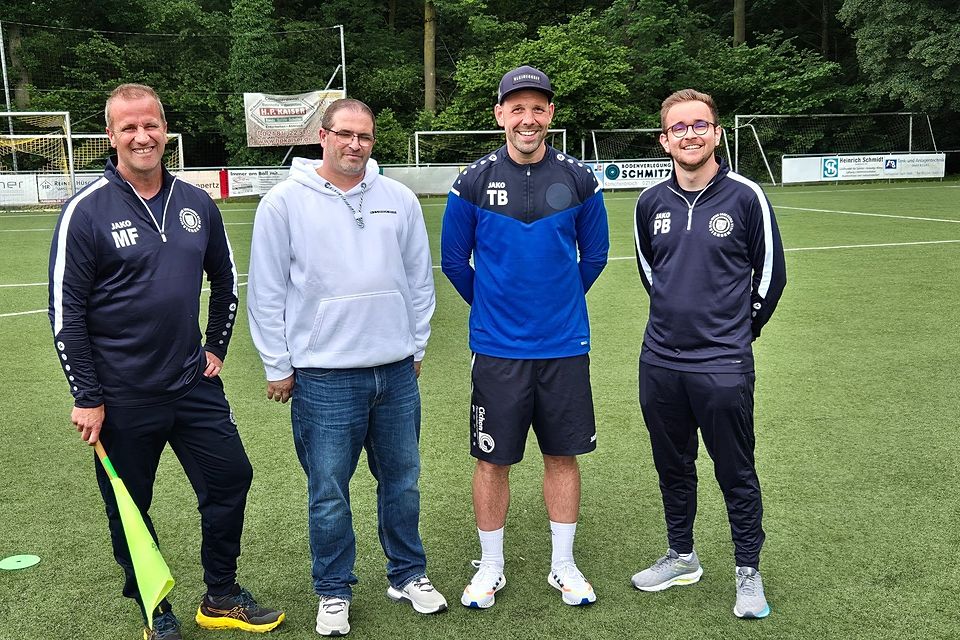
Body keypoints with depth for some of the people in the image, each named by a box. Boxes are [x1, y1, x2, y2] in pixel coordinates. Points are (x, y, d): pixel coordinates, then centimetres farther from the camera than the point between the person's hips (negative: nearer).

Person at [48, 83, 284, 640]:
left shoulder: (197, 204, 3)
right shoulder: (87, 211, -10)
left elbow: (225, 281, 17)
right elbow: (66, 311, -9)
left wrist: (217, 349, 11)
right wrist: (87, 398, -10)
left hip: (194, 385, 4)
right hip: (123, 399, -4)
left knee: (231, 479, 9)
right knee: (129, 509, 9)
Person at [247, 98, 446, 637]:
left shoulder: (400, 199, 6)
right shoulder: (285, 202, -3)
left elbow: (420, 278, 13)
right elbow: (267, 293, -1)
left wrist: (417, 346, 12)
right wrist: (278, 367, -1)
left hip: (397, 372, 3)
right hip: (323, 377, -3)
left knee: (402, 480, 14)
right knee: (329, 492, 5)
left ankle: (409, 574, 32)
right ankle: (334, 591, 23)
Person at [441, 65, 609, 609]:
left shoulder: (579, 179, -1)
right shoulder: (474, 182, -4)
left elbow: (594, 253, 13)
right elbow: (454, 259, 7)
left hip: (565, 345, 1)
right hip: (497, 346, -1)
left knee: (563, 456, 10)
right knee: (493, 460, 7)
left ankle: (564, 564, 26)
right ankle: (491, 567, 24)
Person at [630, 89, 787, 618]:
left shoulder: (745, 197, -7)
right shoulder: (651, 203, 4)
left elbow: (771, 271, 3)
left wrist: (741, 328, 10)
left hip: (723, 366, -4)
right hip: (660, 361, 4)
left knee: (736, 473, 6)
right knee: (672, 467, 17)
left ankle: (748, 572, 22)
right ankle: (681, 557, 34)